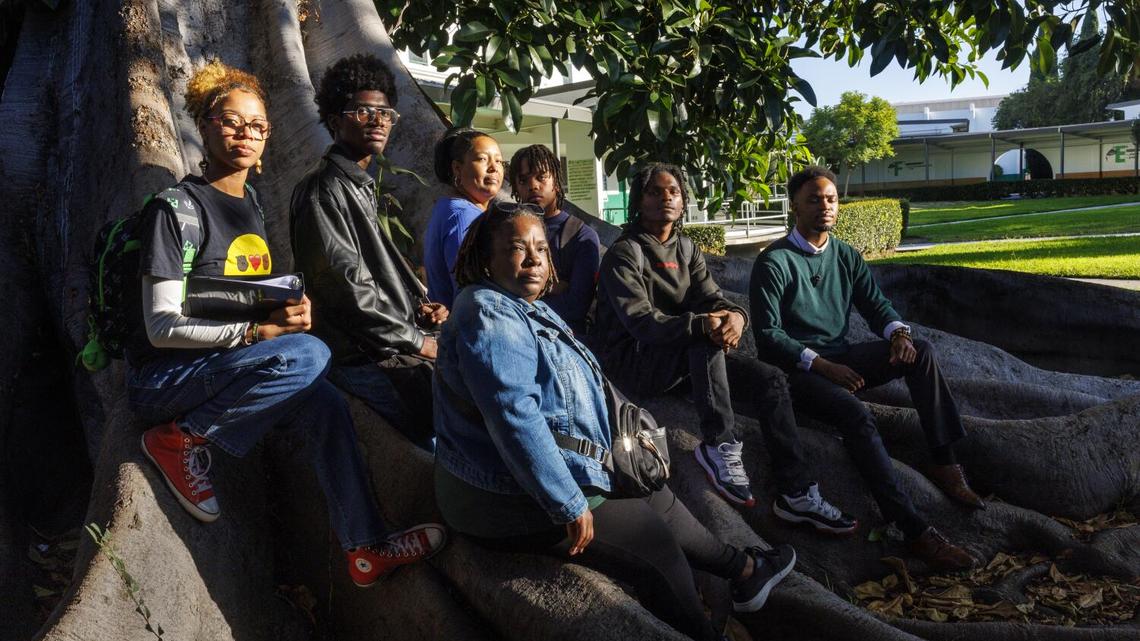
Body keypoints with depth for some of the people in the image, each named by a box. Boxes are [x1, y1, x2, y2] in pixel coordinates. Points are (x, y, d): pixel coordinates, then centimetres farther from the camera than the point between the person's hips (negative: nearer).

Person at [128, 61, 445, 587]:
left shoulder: (250, 205, 11)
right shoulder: (176, 208, -13)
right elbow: (162, 327, -18)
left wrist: (291, 308, 2)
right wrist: (258, 329, -27)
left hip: (230, 367, 7)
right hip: (161, 378, -7)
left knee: (323, 403, -19)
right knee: (307, 356, -30)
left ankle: (366, 548, -10)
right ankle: (182, 438, -12)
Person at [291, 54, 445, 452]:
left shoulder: (363, 189, 23)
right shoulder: (323, 190, -7)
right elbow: (348, 288, -15)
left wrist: (419, 308, 6)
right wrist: (419, 342, -11)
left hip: (395, 346, 10)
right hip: (363, 359, -10)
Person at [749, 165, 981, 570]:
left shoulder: (845, 256, 11)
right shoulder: (773, 263, -9)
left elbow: (875, 304, 12)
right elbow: (768, 337, -14)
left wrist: (898, 332, -13)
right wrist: (823, 367, -22)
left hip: (841, 359, 7)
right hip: (797, 370, -6)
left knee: (921, 352, -15)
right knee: (855, 413, -33)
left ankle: (943, 462, -16)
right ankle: (915, 530, -36)